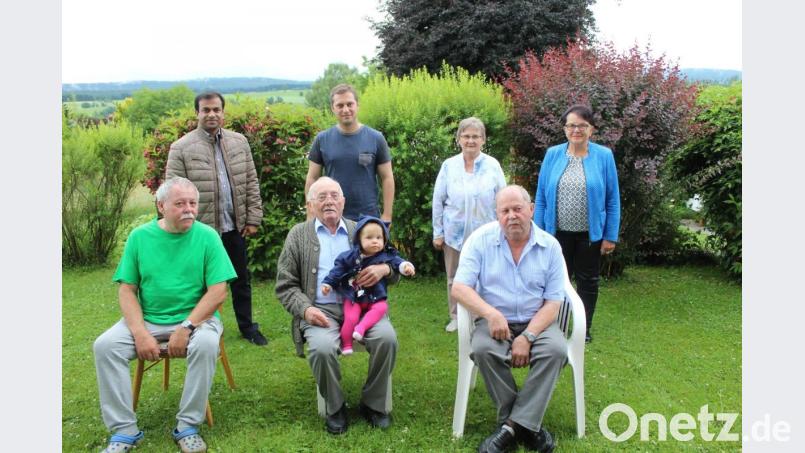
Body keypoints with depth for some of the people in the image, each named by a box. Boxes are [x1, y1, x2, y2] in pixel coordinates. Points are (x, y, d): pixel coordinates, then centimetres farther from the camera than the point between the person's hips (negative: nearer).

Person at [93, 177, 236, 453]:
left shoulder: (207, 236, -6)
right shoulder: (139, 236, 1)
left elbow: (218, 292, -11)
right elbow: (127, 290, 0)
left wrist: (186, 328, -19)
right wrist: (140, 333, -13)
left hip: (195, 317, -2)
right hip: (147, 319, 3)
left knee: (207, 344, -32)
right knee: (105, 345, -19)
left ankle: (188, 426, -14)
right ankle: (124, 430, -7)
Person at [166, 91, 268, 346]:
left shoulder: (239, 142, 5)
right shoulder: (181, 148, -7)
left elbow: (251, 183, 7)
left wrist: (253, 218, 2)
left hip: (235, 226, 4)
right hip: (201, 229, -3)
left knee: (241, 280, 16)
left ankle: (247, 326, 32)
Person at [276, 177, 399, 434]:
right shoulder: (298, 235, 10)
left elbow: (394, 272, 15)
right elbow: (285, 285, 6)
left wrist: (385, 268, -10)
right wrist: (305, 309, -14)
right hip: (320, 311, -1)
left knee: (387, 337, -26)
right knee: (322, 347, -31)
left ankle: (373, 403, -3)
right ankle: (335, 408, -3)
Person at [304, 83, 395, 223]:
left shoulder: (376, 138, -1)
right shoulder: (322, 139, 2)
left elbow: (387, 178, 1)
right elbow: (312, 179, 5)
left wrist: (387, 216, -4)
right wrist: (311, 217, 1)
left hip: (368, 217, -1)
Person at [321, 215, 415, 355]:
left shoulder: (386, 255, -1)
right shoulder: (350, 256, -2)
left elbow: (396, 261, -13)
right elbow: (338, 270, 5)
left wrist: (405, 265, -35)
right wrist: (328, 283, 3)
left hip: (375, 297, 1)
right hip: (353, 297, -1)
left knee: (382, 307, -27)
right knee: (351, 318, -19)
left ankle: (361, 327, -31)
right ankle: (346, 344, 0)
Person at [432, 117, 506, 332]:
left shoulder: (493, 165, -3)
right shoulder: (449, 165, -1)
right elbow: (438, 200, 2)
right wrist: (438, 233, 2)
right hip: (455, 233, 1)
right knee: (454, 278, 12)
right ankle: (455, 317, 27)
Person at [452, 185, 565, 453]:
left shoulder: (550, 246, -3)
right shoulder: (481, 239, -6)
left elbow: (553, 302, -5)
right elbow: (459, 288, -12)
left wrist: (527, 337, -19)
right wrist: (491, 313, -28)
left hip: (536, 321, 1)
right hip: (494, 320, -1)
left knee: (556, 349, -29)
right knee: (482, 349, -31)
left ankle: (512, 426, -23)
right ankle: (526, 424, -16)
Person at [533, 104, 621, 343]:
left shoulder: (604, 156, -5)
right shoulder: (553, 155, -3)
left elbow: (613, 200, -2)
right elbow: (541, 197, 0)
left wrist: (611, 236, -4)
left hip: (591, 234, 0)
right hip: (558, 233, 1)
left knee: (587, 282, 14)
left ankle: (584, 329, 30)